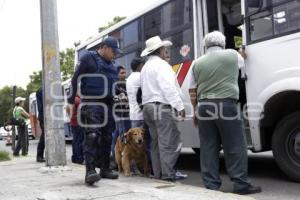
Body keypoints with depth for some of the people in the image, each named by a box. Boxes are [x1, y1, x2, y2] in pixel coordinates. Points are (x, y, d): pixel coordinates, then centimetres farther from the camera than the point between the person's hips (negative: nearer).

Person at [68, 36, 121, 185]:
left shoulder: (111, 65, 22)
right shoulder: (88, 58, 0)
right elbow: (75, 79, -4)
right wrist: (71, 101, -8)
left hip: (108, 105, 8)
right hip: (92, 104, -7)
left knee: (107, 138, 7)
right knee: (92, 136, -17)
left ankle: (105, 168, 15)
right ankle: (90, 170, -21)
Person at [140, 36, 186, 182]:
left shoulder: (145, 67, 22)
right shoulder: (161, 64, -8)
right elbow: (169, 88, -17)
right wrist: (179, 106, -18)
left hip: (148, 106, 9)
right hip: (162, 107, -9)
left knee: (156, 142, 10)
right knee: (168, 142, -9)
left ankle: (158, 173, 12)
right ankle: (168, 174, -11)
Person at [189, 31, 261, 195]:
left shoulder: (197, 63, 9)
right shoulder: (232, 55, 4)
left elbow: (193, 92, 9)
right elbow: (241, 61, 28)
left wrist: (196, 111, 18)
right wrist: (242, 53, 49)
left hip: (204, 107, 3)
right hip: (226, 105, -3)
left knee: (208, 148, 8)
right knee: (235, 147, 3)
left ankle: (211, 184, 11)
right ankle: (241, 184, 5)